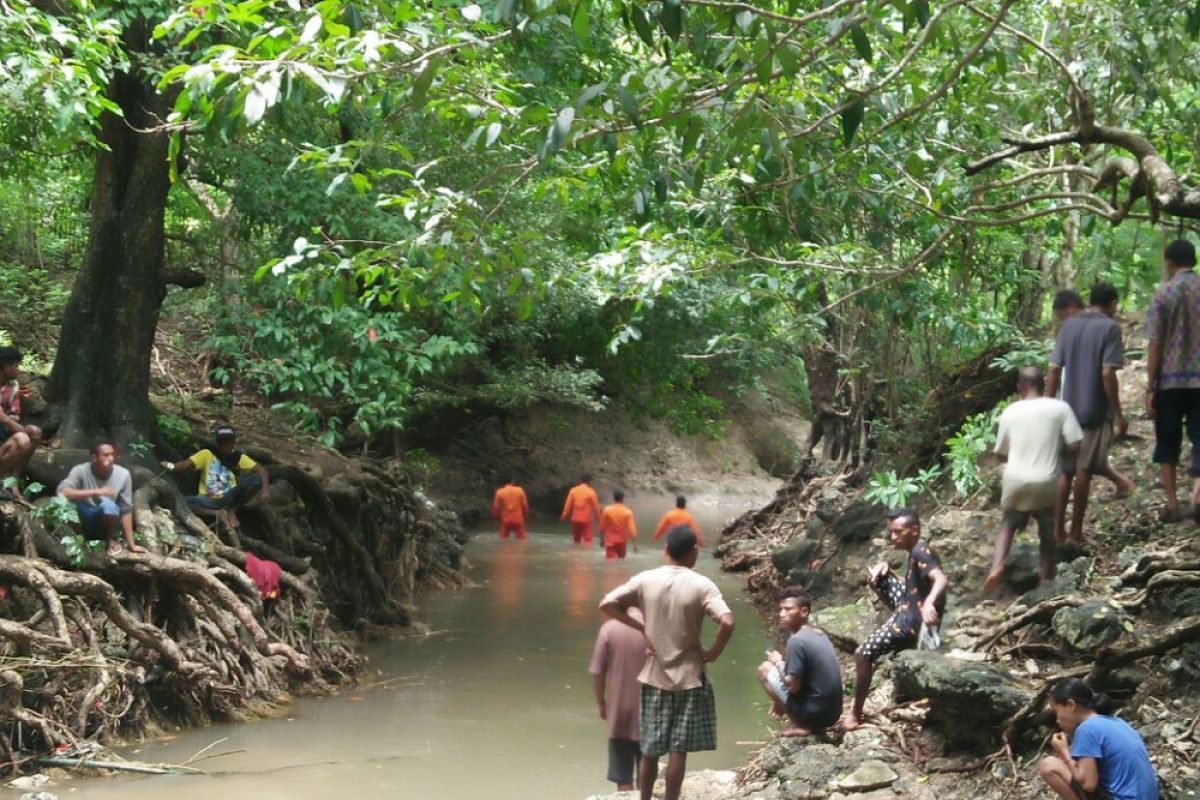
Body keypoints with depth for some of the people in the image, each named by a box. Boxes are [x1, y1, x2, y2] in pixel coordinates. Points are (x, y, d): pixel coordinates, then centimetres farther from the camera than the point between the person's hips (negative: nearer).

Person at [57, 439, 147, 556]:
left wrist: (131, 544, -12)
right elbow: (61, 492, -33)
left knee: (108, 504, -35)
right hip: (83, 523, -1)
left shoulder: (123, 474, -15)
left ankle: (112, 540, -5)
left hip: (104, 522, 1)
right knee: (63, 500, -31)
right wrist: (96, 492, -39)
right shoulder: (81, 471, -18)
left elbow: (126, 510, -11)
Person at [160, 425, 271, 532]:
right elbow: (186, 464, -12)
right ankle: (217, 513, -21)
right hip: (208, 500, -1)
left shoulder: (238, 458, 2)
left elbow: (260, 470, -7)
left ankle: (231, 511, -9)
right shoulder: (207, 454, -1)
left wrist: (266, 489, -26)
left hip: (229, 499, 1)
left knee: (256, 479, -23)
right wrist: (170, 466, -33)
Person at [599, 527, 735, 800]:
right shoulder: (701, 585, -12)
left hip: (654, 676, 3)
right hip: (688, 677, -3)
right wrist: (713, 653, -8)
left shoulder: (645, 580, -3)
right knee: (678, 750, 3)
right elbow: (727, 622, -24)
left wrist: (641, 627, 2)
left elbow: (607, 604, -4)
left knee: (650, 750, 13)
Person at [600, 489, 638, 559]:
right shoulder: (628, 512, -9)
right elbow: (632, 528, -13)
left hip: (610, 541, -1)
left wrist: (602, 539, 13)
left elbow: (602, 527, -1)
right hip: (622, 540, 1)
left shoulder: (607, 510, -8)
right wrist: (635, 543, -10)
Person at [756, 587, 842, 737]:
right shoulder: (820, 635, 10)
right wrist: (781, 701, 20)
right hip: (832, 713, 8)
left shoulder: (796, 640, -17)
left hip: (814, 713, -8)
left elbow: (793, 686, -17)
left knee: (765, 669, 4)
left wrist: (778, 663, 1)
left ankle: (801, 725, 1)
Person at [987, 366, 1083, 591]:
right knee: (1047, 532, 15)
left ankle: (997, 565, -4)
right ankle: (1047, 579, 19)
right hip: (1046, 483, -1)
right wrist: (1056, 450, 12)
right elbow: (1074, 445, -7)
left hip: (1015, 480, 1)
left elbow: (1002, 452, 10)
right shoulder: (1060, 408, -3)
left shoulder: (1010, 412, 3)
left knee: (1008, 524, 19)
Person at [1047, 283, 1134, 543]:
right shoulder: (1110, 328, -10)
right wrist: (1118, 414, -11)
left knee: (1065, 470, 12)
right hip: (1096, 410, -5)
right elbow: (1107, 374, -16)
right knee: (1085, 470, 2)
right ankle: (1076, 531, 7)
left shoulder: (1068, 325, 7)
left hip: (1068, 409, 5)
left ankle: (1058, 529, 14)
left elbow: (1054, 370, 6)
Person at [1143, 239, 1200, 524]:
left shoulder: (1164, 294, -5)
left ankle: (1172, 505, 12)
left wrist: (1150, 388, -1)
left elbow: (1155, 346, -6)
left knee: (1167, 443, 13)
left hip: (1171, 380, -1)